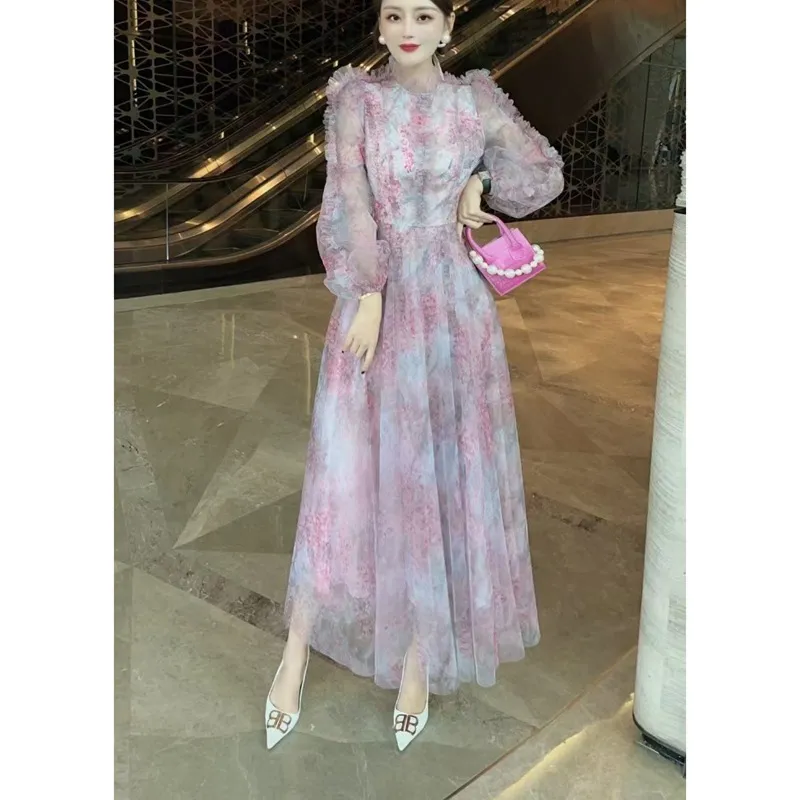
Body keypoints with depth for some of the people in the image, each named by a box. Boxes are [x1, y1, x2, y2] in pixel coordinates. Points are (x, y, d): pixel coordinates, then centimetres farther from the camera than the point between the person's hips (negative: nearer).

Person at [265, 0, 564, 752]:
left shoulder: (478, 102, 4)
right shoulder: (355, 97, -1)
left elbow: (545, 173, 16)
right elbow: (349, 202, -11)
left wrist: (479, 184, 3)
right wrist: (369, 298, -18)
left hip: (452, 307, 2)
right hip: (373, 300, -1)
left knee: (442, 478, 5)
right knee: (347, 475, 1)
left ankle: (418, 660, 21)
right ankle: (296, 654, 17)